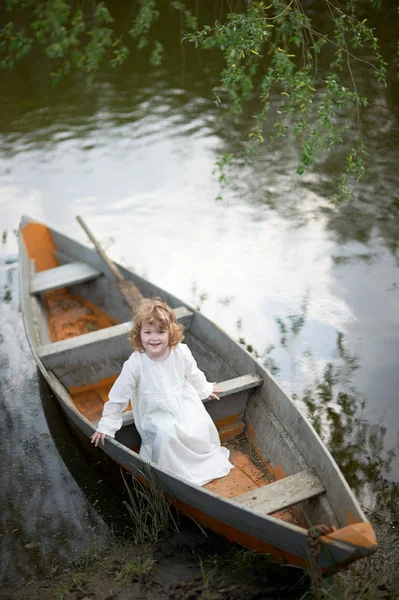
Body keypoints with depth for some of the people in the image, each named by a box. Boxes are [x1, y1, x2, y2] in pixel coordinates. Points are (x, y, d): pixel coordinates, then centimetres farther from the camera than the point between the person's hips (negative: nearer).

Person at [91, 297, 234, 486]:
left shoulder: (181, 352, -15)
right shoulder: (135, 364, -24)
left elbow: (193, 375, 8)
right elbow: (119, 395, -14)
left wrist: (205, 389, 24)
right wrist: (107, 425, -9)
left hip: (184, 402, 3)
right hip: (156, 412, -3)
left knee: (201, 426, -12)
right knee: (166, 435, -26)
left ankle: (207, 459, 20)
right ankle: (172, 471, 1)